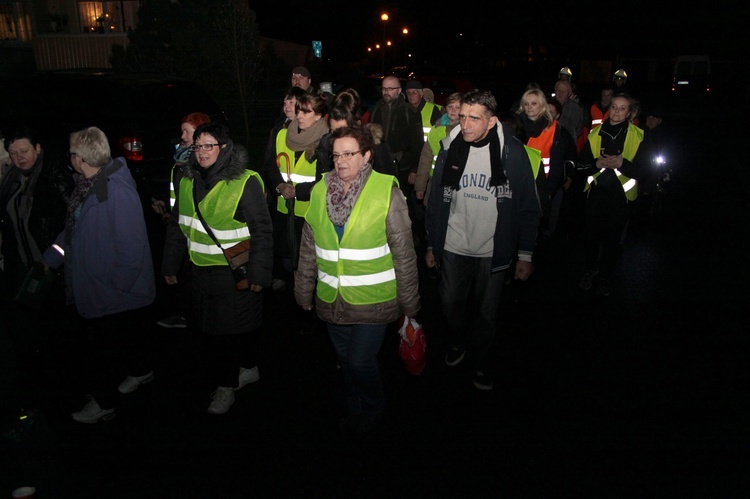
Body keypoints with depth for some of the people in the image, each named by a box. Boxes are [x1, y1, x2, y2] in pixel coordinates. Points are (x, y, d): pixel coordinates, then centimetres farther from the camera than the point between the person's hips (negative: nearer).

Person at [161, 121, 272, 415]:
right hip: (201, 270, 6)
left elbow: (262, 231, -12)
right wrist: (170, 264, 19)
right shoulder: (187, 181, 7)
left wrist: (258, 272, -15)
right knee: (213, 329, 11)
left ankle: (226, 385, 21)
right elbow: (177, 225, 17)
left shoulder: (244, 182, -13)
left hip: (235, 272, -6)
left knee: (237, 327, 2)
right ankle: (249, 370, 31)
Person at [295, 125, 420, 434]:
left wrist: (409, 302, -4)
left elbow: (404, 253, -8)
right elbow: (308, 248, 10)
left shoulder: (387, 192, -11)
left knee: (361, 362, -1)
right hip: (332, 300, 5)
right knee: (345, 360, 18)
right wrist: (304, 291, 15)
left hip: (373, 300, -4)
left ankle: (374, 409, 31)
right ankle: (355, 410, 45)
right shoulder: (320, 191, 2)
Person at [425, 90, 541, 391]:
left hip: (493, 251, -2)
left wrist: (525, 254, -7)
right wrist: (431, 245, 6)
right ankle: (457, 343, 46)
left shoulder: (512, 152, -12)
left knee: (487, 312, 11)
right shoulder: (449, 150, -4)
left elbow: (529, 207, -7)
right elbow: (436, 201, 4)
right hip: (453, 248, 2)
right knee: (451, 303, 16)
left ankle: (479, 359, 37)